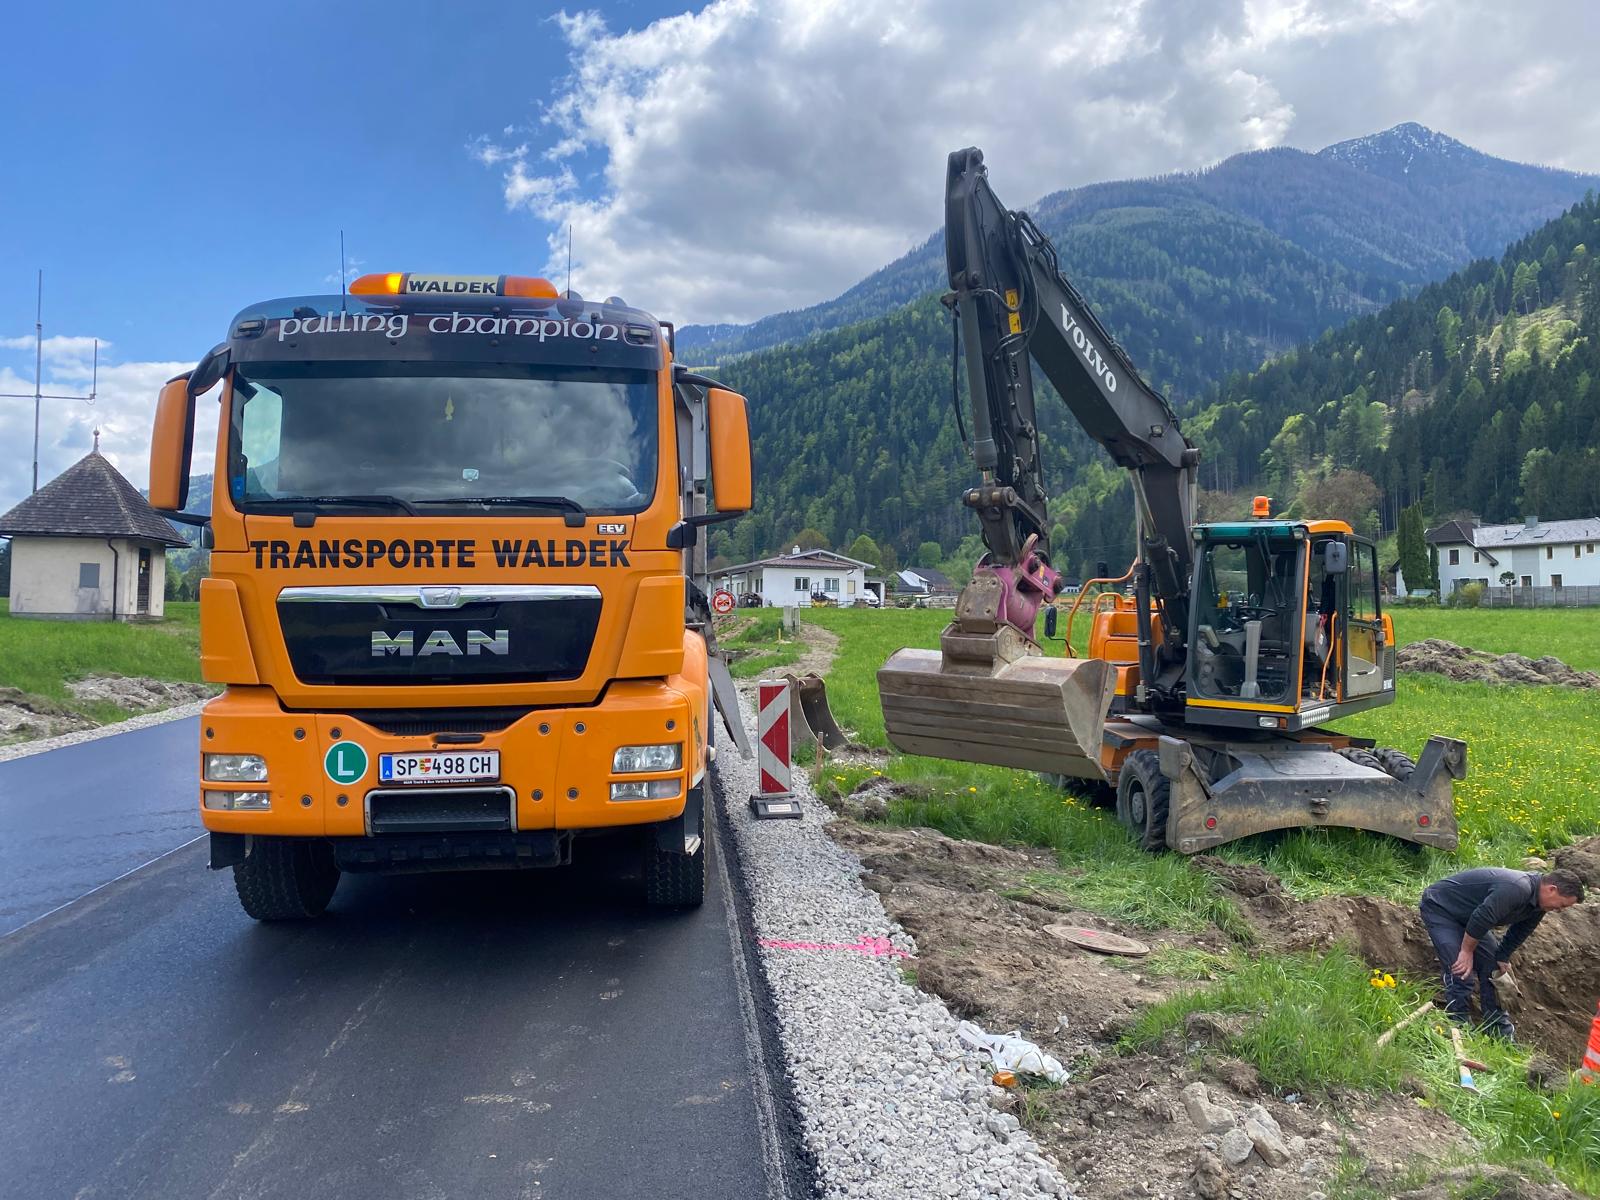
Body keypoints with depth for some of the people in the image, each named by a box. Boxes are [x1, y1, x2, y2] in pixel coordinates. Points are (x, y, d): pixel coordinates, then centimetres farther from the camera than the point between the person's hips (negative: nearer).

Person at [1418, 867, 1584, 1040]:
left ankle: (1502, 1033, 15)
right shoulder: (1516, 889, -34)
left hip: (1465, 915, 10)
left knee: (1492, 968, 7)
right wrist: (1467, 951, -22)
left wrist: (1501, 961, 3)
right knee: (1461, 974, -16)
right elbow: (1481, 918, -33)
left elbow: (1516, 936, 9)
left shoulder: (1537, 907, -1)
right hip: (1439, 907, -10)